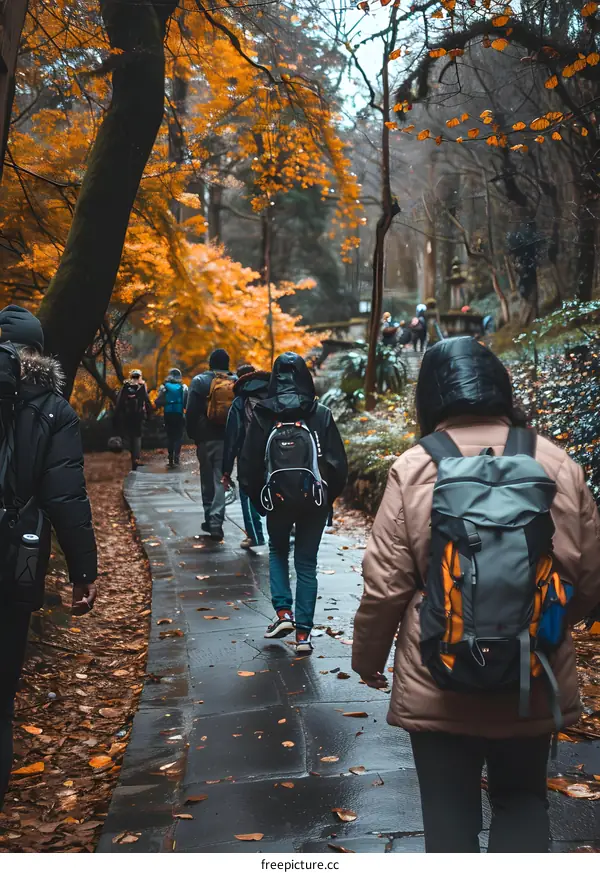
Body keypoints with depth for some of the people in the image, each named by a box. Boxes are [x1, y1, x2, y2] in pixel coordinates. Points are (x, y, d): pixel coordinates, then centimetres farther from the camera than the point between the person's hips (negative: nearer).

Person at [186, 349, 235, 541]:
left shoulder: (200, 381, -4)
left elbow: (191, 412, -6)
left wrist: (193, 435, 4)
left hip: (206, 438, -1)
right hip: (228, 439, 1)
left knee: (207, 480, 12)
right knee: (221, 480, 3)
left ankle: (210, 518, 17)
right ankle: (216, 521, -6)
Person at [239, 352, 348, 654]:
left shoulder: (262, 415, -5)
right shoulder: (321, 414, -6)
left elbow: (249, 463, -2)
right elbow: (338, 462, -4)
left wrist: (258, 498, 11)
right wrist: (329, 496, 10)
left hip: (277, 499, 0)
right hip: (314, 501, 0)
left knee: (277, 550, 24)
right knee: (306, 562, 10)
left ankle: (283, 611, 9)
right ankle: (303, 632, 9)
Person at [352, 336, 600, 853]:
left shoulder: (414, 468, -11)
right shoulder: (559, 464, -5)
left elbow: (385, 586, -11)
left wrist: (368, 658, 7)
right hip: (534, 681, 2)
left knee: (449, 809, 15)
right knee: (522, 799, 22)